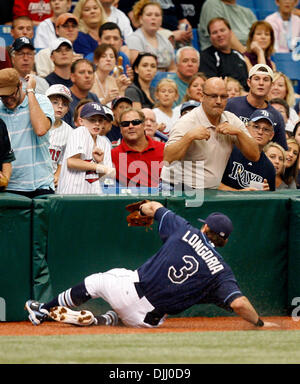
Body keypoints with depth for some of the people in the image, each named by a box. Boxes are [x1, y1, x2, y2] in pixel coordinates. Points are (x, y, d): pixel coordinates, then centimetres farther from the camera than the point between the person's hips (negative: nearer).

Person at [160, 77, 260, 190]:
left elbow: (255, 156, 5)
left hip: (210, 192, 5)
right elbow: (167, 159, -21)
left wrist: (239, 132, -9)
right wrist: (189, 137, -30)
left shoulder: (232, 120, 6)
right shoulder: (187, 123, -11)